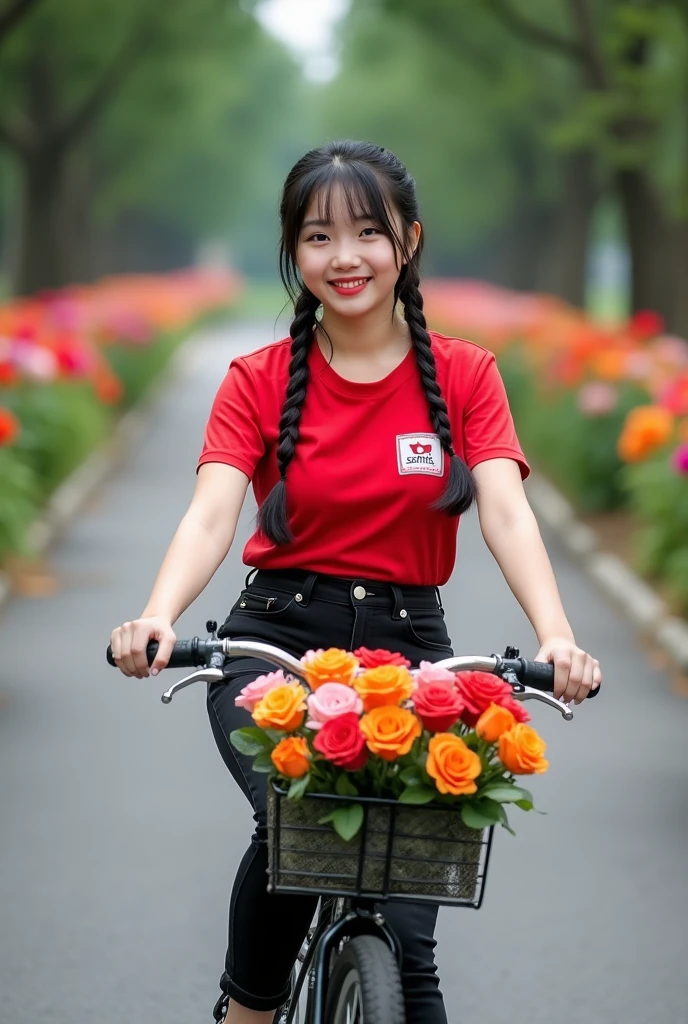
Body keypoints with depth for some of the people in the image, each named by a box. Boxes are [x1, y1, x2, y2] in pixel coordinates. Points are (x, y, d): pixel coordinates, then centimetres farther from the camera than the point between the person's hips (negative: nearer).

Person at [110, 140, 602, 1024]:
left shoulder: (463, 376, 3)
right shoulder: (258, 381, 1)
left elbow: (506, 512, -11)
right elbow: (211, 514, -13)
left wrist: (555, 636, -30)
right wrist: (159, 617, -34)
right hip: (277, 640, -1)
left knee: (400, 923, -5)